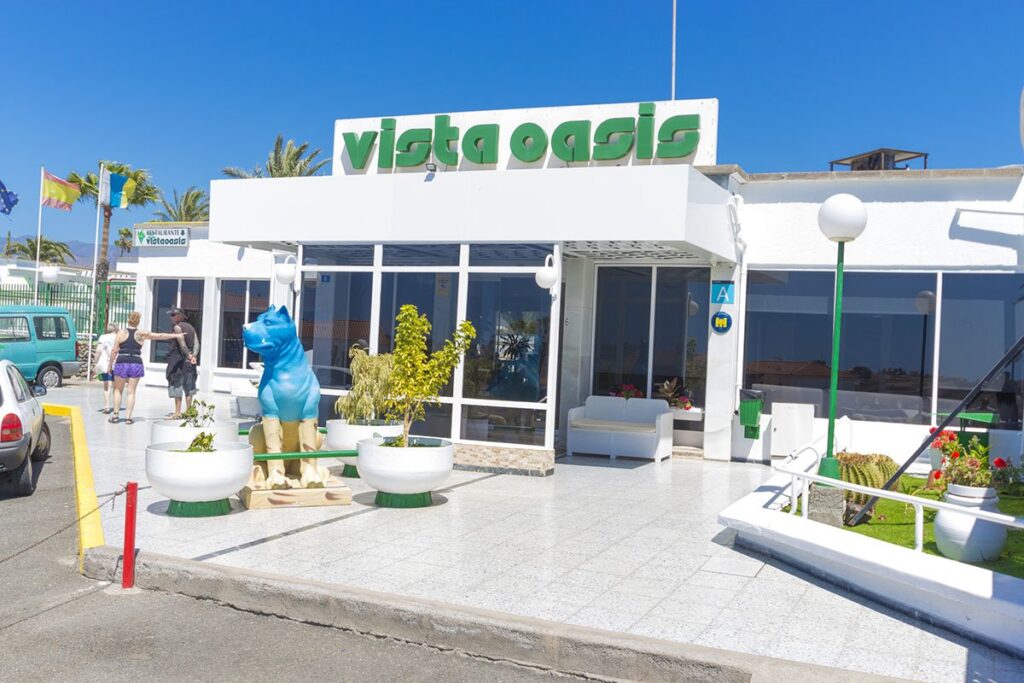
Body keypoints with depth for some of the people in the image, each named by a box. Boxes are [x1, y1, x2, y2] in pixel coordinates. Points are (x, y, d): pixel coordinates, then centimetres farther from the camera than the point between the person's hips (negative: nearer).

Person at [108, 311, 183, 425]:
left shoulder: (122, 333, 0)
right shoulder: (142, 334, 3)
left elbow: (114, 351, -2)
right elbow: (160, 336, 10)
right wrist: (176, 336, 19)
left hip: (122, 363, -1)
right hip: (136, 364, 1)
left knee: (118, 390, 13)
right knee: (131, 392, 6)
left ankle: (116, 415, 9)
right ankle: (128, 417, 4)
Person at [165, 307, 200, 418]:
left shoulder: (177, 327, -8)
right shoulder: (191, 327, 12)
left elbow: (182, 344, -18)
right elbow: (196, 344, 0)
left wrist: (189, 355, -12)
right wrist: (193, 356, -10)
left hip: (179, 359, -7)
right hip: (189, 360, 7)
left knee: (177, 384, -2)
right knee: (188, 385, 10)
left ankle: (177, 412, -4)